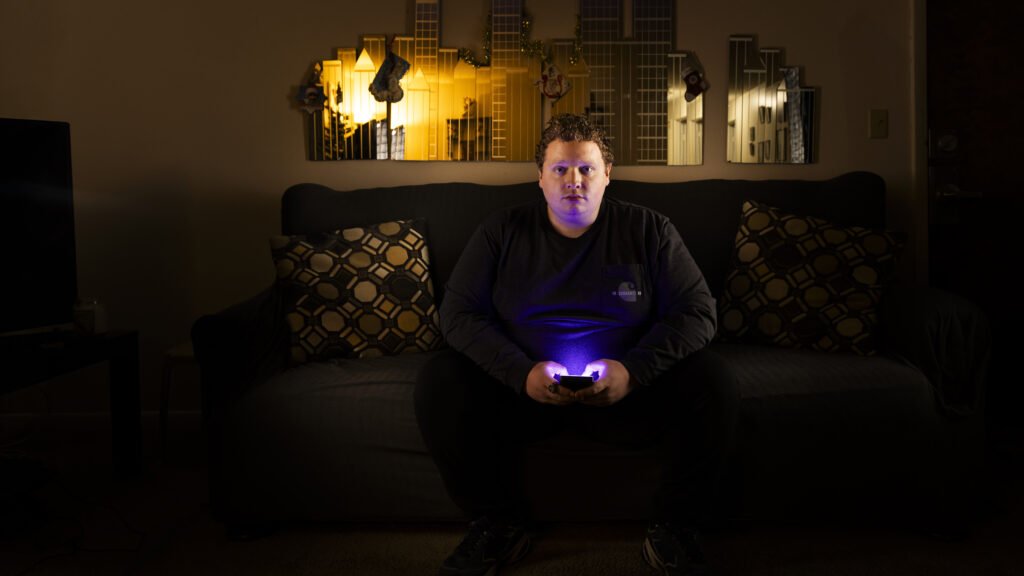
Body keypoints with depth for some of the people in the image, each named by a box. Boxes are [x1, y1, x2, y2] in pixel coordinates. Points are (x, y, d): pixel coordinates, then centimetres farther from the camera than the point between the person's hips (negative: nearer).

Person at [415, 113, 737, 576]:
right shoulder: (502, 233, 4)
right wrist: (521, 372, -20)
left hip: (626, 388, 0)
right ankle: (499, 524, -3)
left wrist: (633, 369, -20)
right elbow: (458, 312, -2)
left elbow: (698, 311, -2)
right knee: (438, 381, -22)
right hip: (523, 388, 1)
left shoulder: (648, 230, 3)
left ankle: (675, 528, -4)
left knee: (710, 379, -25)